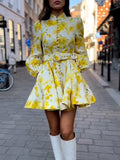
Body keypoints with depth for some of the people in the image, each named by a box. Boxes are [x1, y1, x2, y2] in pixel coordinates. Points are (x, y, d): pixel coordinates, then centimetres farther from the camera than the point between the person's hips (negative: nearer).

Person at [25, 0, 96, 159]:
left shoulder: (76, 22, 7)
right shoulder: (39, 25, 7)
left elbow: (80, 53, 11)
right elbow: (35, 56, 10)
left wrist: (76, 77, 5)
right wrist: (39, 78, 3)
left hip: (70, 76, -1)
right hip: (48, 78, 1)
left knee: (66, 130, -10)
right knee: (54, 129, 7)